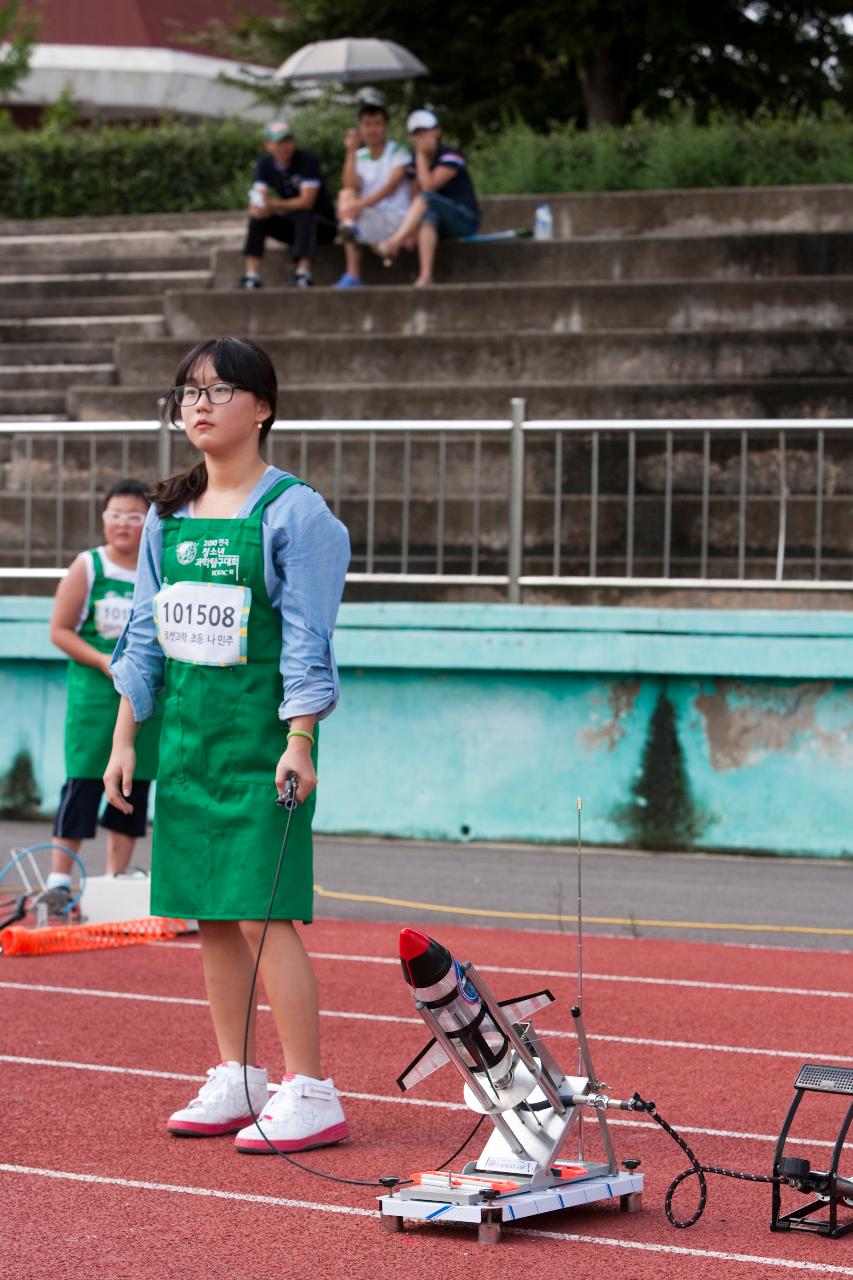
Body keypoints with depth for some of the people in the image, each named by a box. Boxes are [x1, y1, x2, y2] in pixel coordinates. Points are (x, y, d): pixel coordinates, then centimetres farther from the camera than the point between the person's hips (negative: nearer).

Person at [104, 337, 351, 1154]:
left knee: (261, 910, -10)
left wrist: (298, 742, -16)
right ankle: (235, 1081, 19)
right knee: (209, 913, 9)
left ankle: (309, 1094, -5)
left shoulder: (292, 512, -7)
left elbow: (306, 637, -11)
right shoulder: (168, 517, 11)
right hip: (185, 734, 6)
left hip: (261, 737, -6)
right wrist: (125, 736, 11)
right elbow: (144, 634, 15)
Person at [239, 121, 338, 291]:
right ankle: (251, 275, -27)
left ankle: (302, 274, -46)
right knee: (257, 219, -16)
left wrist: (275, 205, -33)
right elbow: (259, 199, -8)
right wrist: (259, 206, -33)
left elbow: (307, 201, -25)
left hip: (323, 225, -5)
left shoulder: (307, 161, -17)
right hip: (292, 225, 5)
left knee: (304, 216, -36)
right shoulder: (265, 164, 0)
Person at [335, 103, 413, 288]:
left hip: (396, 218, -4)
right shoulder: (359, 156, 12)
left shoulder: (398, 152, -1)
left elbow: (391, 186, -16)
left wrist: (362, 203, -30)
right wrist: (351, 151, -9)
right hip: (368, 215, 4)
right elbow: (350, 185, -5)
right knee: (346, 193, -18)